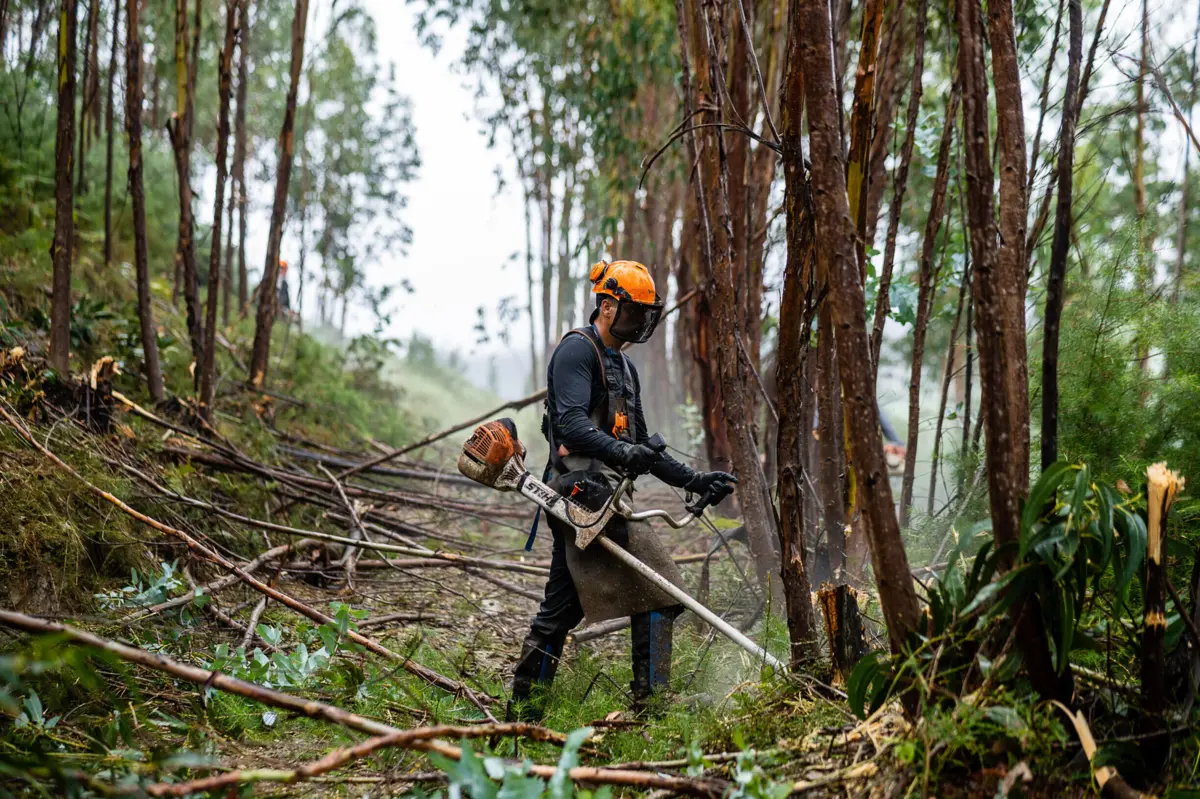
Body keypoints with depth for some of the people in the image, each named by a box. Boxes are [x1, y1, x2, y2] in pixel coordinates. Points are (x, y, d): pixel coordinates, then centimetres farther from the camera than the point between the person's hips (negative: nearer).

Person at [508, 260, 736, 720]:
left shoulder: (623, 367, 26)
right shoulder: (577, 350, -6)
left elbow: (640, 447, 28)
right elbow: (572, 425, -21)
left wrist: (693, 481, 19)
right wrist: (619, 451, -37)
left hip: (599, 497, 10)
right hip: (585, 492, -10)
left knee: (561, 607, 10)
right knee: (658, 591, -12)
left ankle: (522, 711, 14)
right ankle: (652, 700, -11)